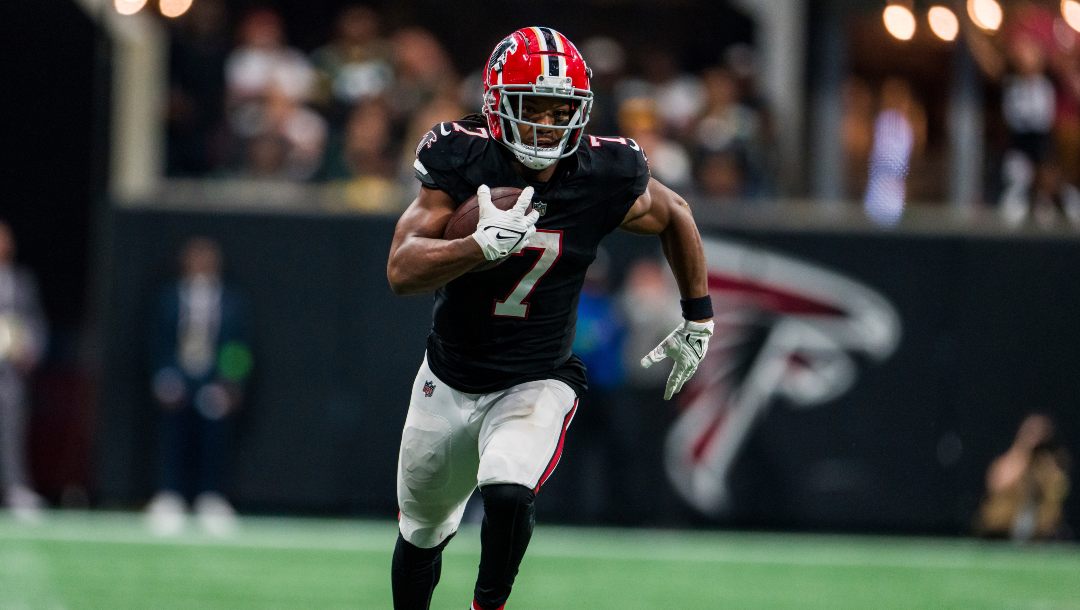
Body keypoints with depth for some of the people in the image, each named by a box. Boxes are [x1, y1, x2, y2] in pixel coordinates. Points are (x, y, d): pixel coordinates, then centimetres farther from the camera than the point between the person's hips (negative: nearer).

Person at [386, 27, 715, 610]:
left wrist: (699, 318, 12)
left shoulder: (603, 178, -16)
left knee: (508, 495, -30)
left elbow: (674, 214, 7)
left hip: (537, 383, -1)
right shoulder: (462, 158, -18)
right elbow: (401, 270, -26)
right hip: (449, 381, 1)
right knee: (422, 534, 17)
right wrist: (483, 245, -42)